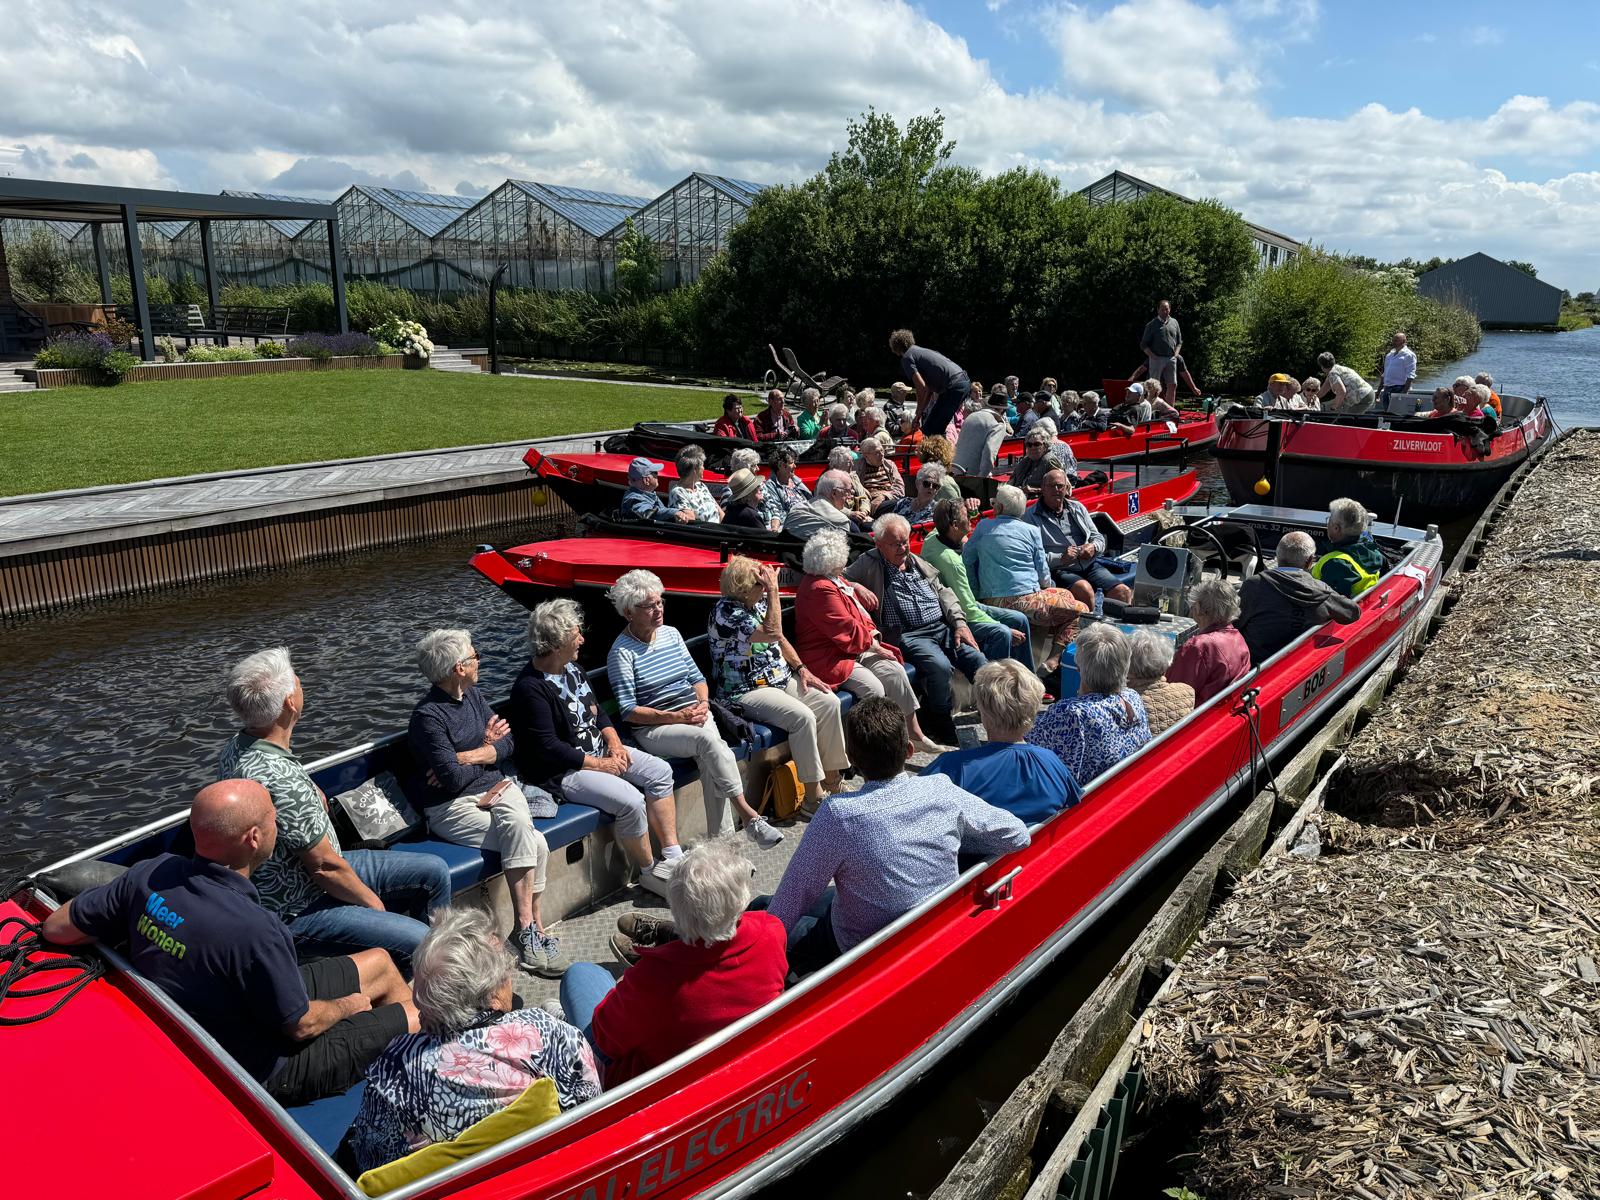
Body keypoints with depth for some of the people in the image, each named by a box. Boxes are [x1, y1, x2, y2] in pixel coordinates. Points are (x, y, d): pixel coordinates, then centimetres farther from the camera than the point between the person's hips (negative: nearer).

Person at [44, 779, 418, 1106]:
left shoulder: (151, 874, -18)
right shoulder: (253, 931, -39)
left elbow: (56, 927, -5)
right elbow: (301, 1024, -24)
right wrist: (348, 1006, -3)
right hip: (260, 1069, -8)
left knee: (380, 963, 16)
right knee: (413, 1017, 2)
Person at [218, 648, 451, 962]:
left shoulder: (235, 747, -3)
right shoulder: (280, 780, -34)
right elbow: (326, 866, -23)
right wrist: (373, 901, -8)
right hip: (297, 914, -10)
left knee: (434, 871, 10)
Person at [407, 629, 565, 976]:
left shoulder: (473, 695, 10)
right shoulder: (427, 717, -13)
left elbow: (508, 744, 6)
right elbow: (454, 779, -18)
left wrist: (467, 757, -10)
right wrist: (487, 748, -1)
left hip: (495, 787, 6)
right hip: (452, 807, -6)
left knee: (520, 827, -28)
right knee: (534, 843, -27)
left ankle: (526, 929, -22)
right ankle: (533, 927, -19)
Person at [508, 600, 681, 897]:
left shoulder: (572, 667, 7)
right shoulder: (530, 688, -22)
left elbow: (596, 709, 17)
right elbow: (548, 748, -23)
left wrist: (613, 742, -1)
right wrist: (598, 765, -17)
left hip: (597, 751, 10)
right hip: (562, 772, -10)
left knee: (660, 771, -2)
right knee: (631, 801, -25)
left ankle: (671, 856, 1)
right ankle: (649, 872, -1)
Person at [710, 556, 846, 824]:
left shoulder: (760, 601, 8)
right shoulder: (725, 612, -19)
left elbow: (781, 640, 18)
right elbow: (772, 633, -27)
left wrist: (801, 669, 5)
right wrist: (774, 590, -23)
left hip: (781, 678, 9)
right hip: (746, 690, -9)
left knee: (829, 702, -9)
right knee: (802, 716, -28)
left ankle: (832, 778, 0)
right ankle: (814, 795, -17)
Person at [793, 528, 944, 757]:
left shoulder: (836, 581, 14)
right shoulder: (820, 590, -21)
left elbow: (859, 613, 22)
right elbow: (845, 628, -21)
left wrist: (873, 634, 4)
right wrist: (872, 644, -9)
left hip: (856, 650, 10)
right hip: (829, 659, -10)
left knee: (895, 671, -6)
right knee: (872, 686, -28)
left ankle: (914, 733, -1)